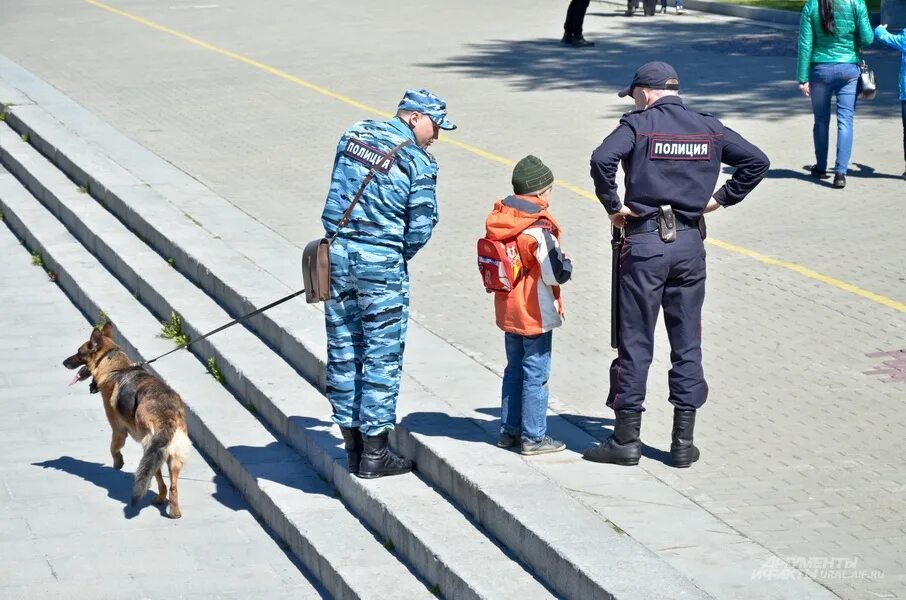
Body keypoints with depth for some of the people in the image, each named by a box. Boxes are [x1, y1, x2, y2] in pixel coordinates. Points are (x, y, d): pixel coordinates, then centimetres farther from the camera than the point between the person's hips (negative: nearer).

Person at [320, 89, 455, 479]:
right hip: (381, 261, -6)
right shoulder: (417, 160, -9)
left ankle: (353, 446, 18)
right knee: (381, 356, 3)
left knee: (342, 353, 11)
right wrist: (401, 256, 4)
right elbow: (422, 223, -13)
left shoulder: (354, 135, 9)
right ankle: (374, 453, 6)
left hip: (338, 253, 6)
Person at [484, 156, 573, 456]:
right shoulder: (539, 228, -20)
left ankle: (508, 430, 24)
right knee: (536, 374, 0)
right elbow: (555, 274, -22)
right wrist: (566, 263, -1)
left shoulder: (498, 221, 2)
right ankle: (533, 437, 4)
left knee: (514, 369, 18)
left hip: (508, 312, 7)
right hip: (536, 315, -7)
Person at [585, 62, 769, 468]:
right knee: (687, 344, 9)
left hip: (644, 241, -4)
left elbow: (602, 160, -21)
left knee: (635, 343, 2)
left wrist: (613, 205, -8)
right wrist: (721, 199, 11)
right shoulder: (709, 128, 8)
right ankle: (684, 442, 11)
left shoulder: (638, 123, -5)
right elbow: (756, 162, 9)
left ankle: (626, 440, 6)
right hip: (690, 243, 4)